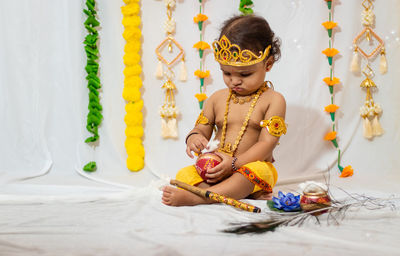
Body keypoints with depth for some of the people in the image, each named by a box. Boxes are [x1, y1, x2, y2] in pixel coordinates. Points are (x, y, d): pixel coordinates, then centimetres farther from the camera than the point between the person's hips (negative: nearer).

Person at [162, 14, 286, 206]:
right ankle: (243, 192, -34)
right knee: (184, 175, -20)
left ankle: (193, 197, -52)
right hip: (214, 168, 4)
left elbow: (266, 144, -10)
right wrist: (194, 138, -12)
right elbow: (201, 129, 17)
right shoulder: (217, 99, 11)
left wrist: (234, 163, -23)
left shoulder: (273, 100, -3)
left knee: (256, 171, -38)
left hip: (252, 165, -4)